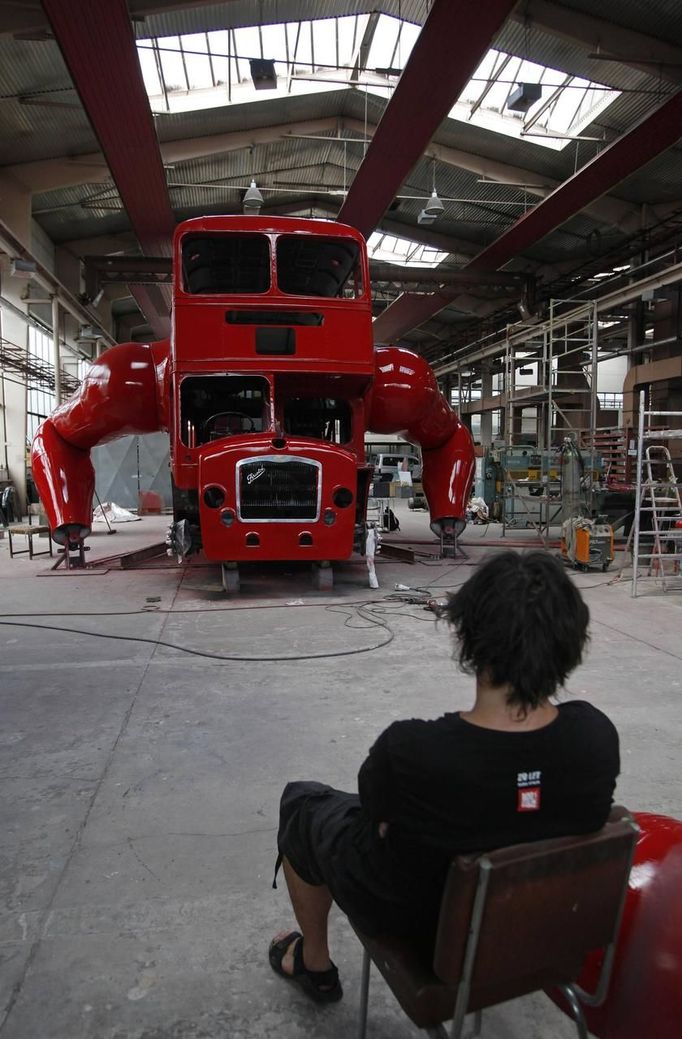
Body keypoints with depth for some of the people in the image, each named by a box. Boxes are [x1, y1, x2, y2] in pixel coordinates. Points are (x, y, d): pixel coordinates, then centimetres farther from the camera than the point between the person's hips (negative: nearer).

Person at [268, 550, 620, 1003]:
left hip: (413, 913, -4)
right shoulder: (598, 734, -25)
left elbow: (383, 816, -14)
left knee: (301, 800, 20)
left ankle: (314, 965, 39)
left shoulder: (409, 750, -38)